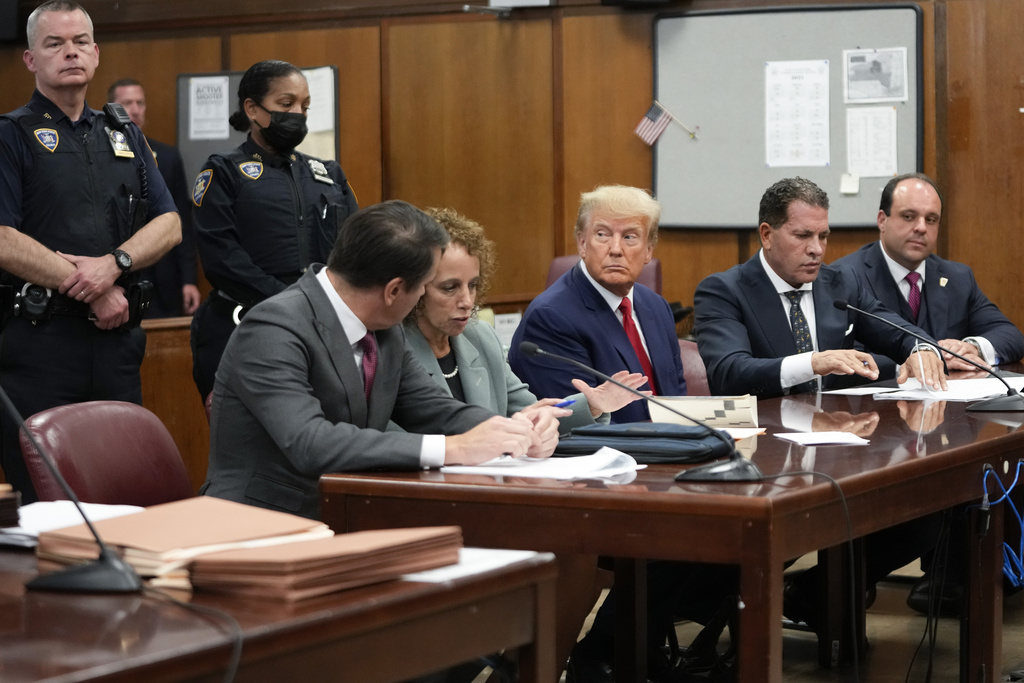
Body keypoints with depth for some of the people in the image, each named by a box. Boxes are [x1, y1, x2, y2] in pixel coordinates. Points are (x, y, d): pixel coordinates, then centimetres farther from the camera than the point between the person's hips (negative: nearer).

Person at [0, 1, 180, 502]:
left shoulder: (124, 138, 18)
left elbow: (168, 226, 10)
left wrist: (114, 264, -10)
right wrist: (93, 292, -11)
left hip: (117, 337, 5)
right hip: (40, 342, -5)